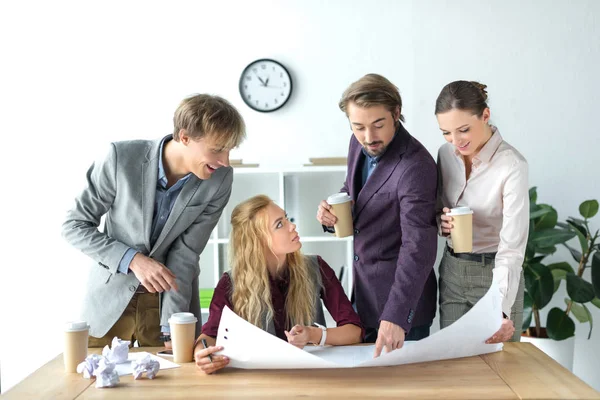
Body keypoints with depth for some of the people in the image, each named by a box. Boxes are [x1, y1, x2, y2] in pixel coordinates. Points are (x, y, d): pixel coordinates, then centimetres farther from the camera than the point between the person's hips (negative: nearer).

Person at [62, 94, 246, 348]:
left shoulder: (219, 180, -16)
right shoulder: (122, 158, -21)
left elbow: (186, 253, -15)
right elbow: (74, 225, -12)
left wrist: (171, 327, -22)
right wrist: (133, 259, -24)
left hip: (170, 299, 1)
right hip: (111, 296, -1)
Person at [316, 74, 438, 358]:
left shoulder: (415, 166, -25)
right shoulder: (358, 144, -1)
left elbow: (418, 248, -29)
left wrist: (396, 316, -36)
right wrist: (331, 212, -6)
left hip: (402, 293, -7)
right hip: (362, 288, 8)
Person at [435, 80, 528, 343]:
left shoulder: (512, 165, -22)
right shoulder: (446, 153, -4)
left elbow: (513, 246, -26)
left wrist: (501, 310, -38)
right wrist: (442, 220, -13)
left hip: (495, 275, -5)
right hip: (451, 271, 5)